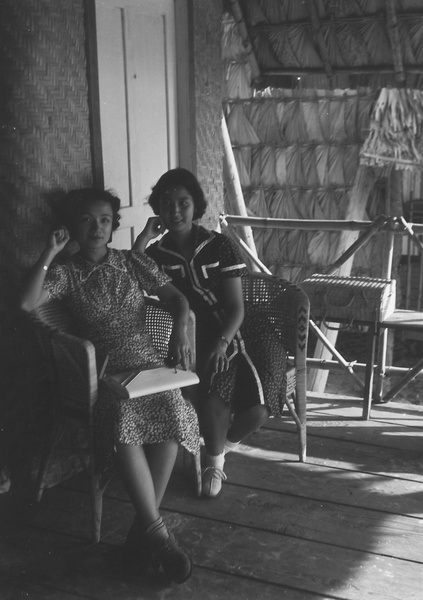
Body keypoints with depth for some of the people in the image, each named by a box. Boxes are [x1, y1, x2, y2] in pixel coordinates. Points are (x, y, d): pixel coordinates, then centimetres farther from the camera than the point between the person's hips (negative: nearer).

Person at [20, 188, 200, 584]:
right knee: (123, 422, -34)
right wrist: (49, 254, -10)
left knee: (170, 413, -30)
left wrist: (179, 331, -9)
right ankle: (157, 532, -26)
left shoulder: (132, 262, 12)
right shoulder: (64, 272, 8)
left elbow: (176, 298, 10)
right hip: (103, 369, -2)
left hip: (146, 359, 2)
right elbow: (27, 303, -10)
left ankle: (142, 530, -20)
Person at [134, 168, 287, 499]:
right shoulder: (156, 253, 4)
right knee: (214, 396, -29)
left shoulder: (219, 245, -1)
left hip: (240, 331, 0)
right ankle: (215, 461, 5)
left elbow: (236, 307, -6)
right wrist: (145, 235, -14)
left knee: (258, 407, -19)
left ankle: (223, 444, 19)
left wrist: (222, 342, -24)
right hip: (199, 338, 0)